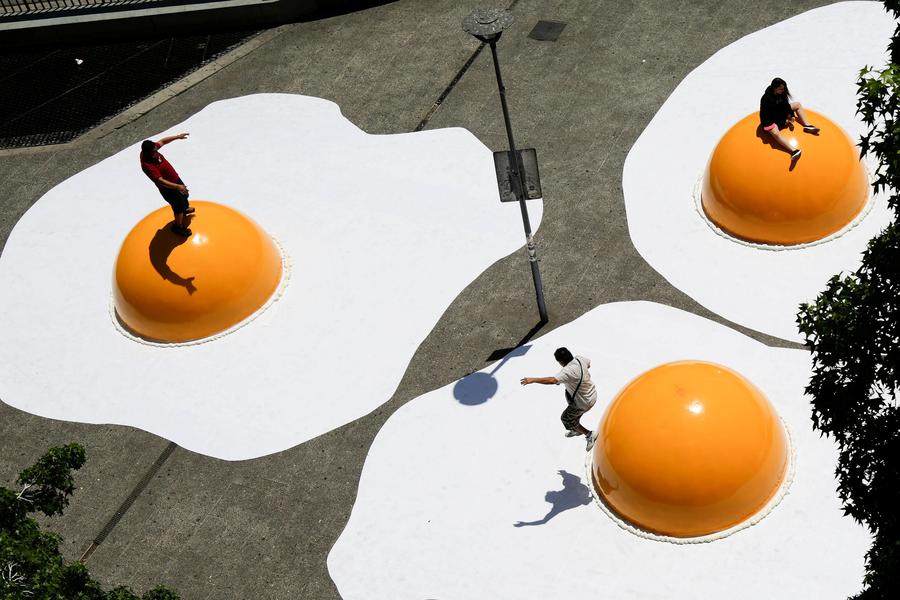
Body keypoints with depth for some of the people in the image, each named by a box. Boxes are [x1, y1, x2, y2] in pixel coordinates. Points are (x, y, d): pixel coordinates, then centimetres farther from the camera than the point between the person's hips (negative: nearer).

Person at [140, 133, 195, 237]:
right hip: (168, 188, -8)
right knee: (178, 207, 14)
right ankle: (178, 226, 40)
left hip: (175, 179, 8)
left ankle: (185, 209, 66)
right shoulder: (147, 165, -40)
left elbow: (162, 141, 3)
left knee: (183, 196, 34)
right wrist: (177, 186, -52)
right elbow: (160, 181, -45)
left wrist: (178, 137, 11)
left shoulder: (152, 149, -18)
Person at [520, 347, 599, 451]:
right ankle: (577, 430, 57)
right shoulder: (580, 359, -12)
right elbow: (588, 363, 12)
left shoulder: (568, 371, -38)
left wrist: (533, 380, -47)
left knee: (566, 419, 13)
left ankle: (589, 434, 19)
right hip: (592, 395, 9)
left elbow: (553, 380, -51)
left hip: (584, 402, -9)